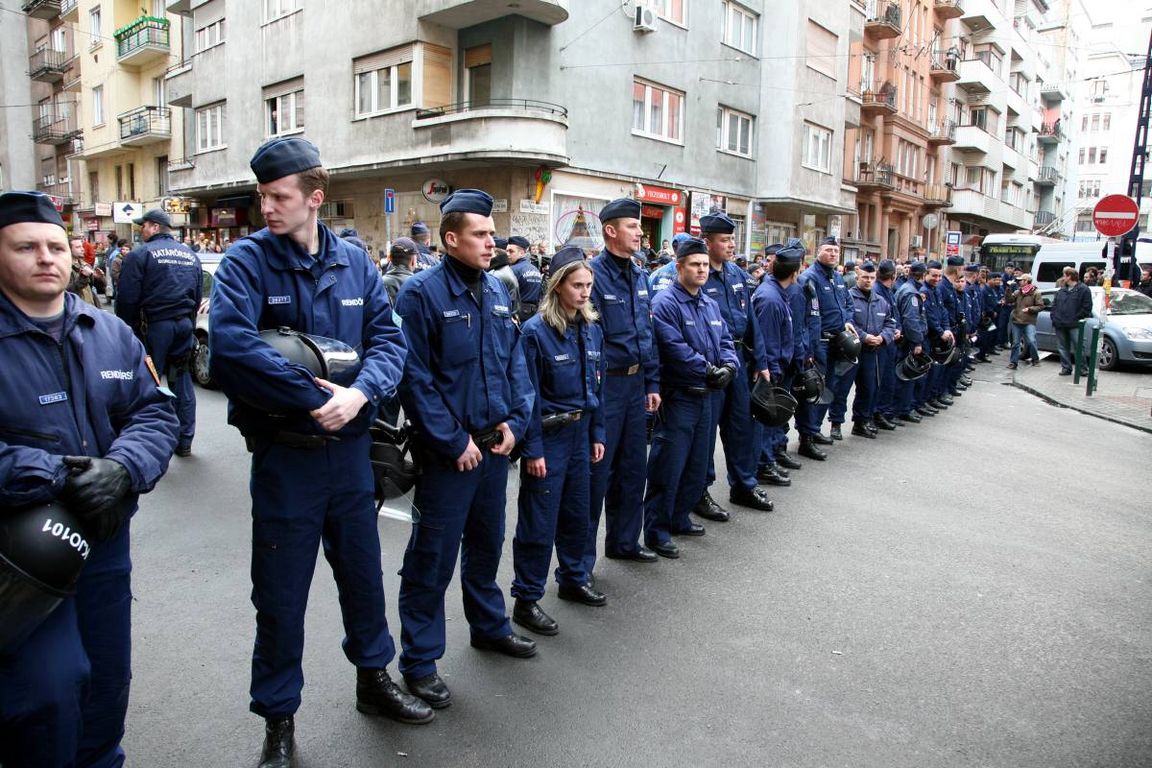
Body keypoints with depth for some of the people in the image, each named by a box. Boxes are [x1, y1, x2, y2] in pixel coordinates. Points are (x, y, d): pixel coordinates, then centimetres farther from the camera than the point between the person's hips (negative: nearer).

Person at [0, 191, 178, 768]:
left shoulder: (110, 334, 4)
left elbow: (156, 412, -1)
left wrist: (123, 469, -19)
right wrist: (54, 477, -25)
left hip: (107, 538, 5)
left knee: (107, 680, 19)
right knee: (48, 692, -5)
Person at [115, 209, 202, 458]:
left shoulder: (140, 255, -7)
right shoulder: (190, 255, 12)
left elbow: (127, 299, -10)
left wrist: (127, 328, 2)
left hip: (155, 325, -5)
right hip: (185, 324, 6)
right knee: (182, 381, 11)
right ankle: (184, 441, 15)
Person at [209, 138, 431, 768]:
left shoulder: (354, 262, 2)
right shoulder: (247, 260, -9)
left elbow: (388, 338, -2)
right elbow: (232, 343, -24)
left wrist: (360, 392, -21)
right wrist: (314, 397, -23)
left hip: (349, 448, 4)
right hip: (284, 454, -3)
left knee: (363, 573, 18)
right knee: (281, 594, 9)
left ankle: (373, 679, 41)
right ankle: (278, 717, 31)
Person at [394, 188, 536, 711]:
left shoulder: (497, 291, 8)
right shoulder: (422, 292, -13)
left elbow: (516, 361, 12)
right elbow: (415, 378, -17)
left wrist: (515, 421, -1)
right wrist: (455, 441, -16)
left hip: (495, 444, 7)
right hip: (447, 452, -7)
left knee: (487, 541, 22)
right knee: (433, 557, 4)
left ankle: (489, 625, 43)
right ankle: (420, 661, 20)